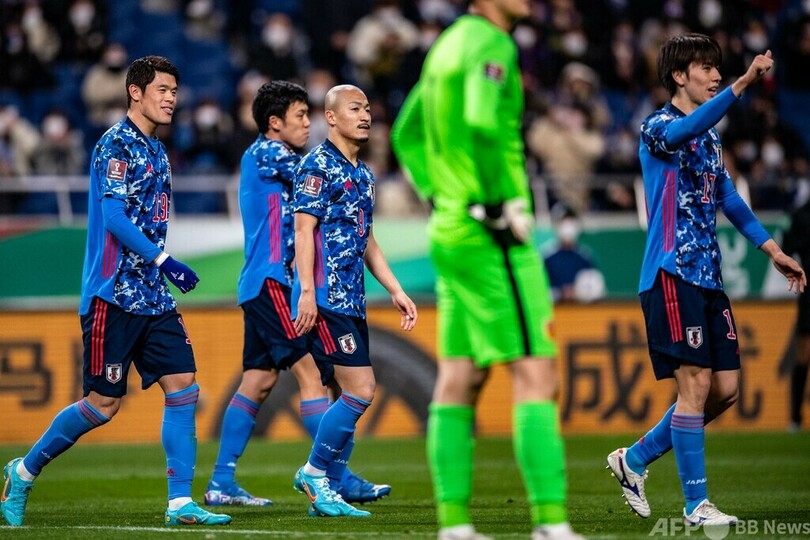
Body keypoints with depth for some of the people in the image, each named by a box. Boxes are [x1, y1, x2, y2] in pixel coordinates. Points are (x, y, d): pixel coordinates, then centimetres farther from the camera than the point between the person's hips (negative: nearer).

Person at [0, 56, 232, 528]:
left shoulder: (156, 150, 17)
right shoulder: (117, 145, -10)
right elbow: (114, 218, -19)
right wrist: (163, 260, -24)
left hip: (153, 296, 8)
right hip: (114, 294, -8)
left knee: (183, 386, -3)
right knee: (104, 403, -4)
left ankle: (181, 502, -4)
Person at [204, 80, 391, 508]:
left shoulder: (278, 161, 21)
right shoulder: (264, 153, -7)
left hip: (263, 285, 10)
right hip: (269, 282, -10)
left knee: (258, 381, 7)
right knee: (309, 372, -12)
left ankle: (221, 483, 7)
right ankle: (337, 478, -14)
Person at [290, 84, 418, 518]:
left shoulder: (363, 175, 19)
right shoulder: (318, 164, -6)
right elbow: (304, 229, -12)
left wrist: (395, 291, 20)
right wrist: (307, 292, -19)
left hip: (352, 301, 9)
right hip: (325, 299, -9)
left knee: (353, 397, 5)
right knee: (360, 390, -14)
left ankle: (325, 494, 9)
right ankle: (314, 470, 0)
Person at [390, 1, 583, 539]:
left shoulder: (449, 44, 16)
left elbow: (406, 135, 26)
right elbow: (481, 123, -30)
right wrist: (503, 203, -21)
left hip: (450, 232, 9)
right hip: (493, 238, -9)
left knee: (459, 380, 8)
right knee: (536, 374, -9)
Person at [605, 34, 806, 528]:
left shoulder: (710, 139, 19)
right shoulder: (658, 128, -8)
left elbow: (729, 199, 28)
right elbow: (687, 130, -32)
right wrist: (742, 85, -44)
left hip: (707, 275, 9)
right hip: (672, 272, -8)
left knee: (726, 388, 5)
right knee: (696, 383, -10)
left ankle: (636, 460, 20)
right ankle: (696, 504, -4)